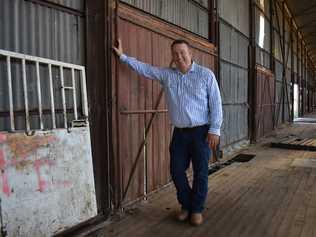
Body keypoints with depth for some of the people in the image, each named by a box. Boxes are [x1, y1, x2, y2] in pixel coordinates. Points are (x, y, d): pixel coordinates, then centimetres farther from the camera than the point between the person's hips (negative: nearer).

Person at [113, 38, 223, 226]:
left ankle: (197, 209, 24)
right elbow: (143, 68, 15)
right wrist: (123, 56, 14)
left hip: (201, 131, -3)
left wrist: (215, 130, -11)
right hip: (179, 132, 4)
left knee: (201, 172, 5)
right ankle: (186, 205, 30)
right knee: (177, 171, 8)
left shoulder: (206, 74, -3)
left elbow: (216, 104, -6)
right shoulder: (166, 75, 7)